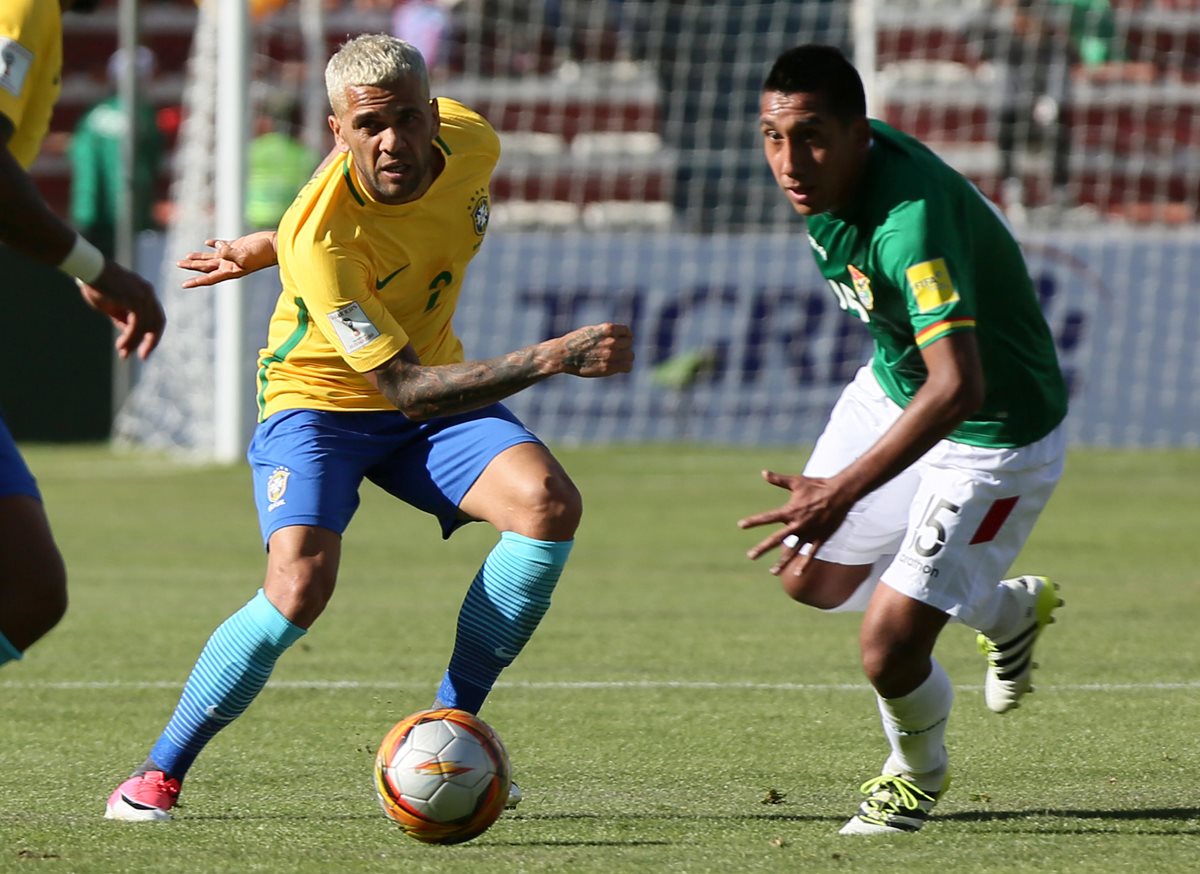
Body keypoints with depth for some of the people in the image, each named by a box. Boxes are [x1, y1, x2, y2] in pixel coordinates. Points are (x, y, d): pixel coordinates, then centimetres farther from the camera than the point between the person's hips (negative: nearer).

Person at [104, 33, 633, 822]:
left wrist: (269, 248, 12)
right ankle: (160, 772, -6)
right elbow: (405, 388, -32)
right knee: (300, 586, -28)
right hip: (318, 397, -5)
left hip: (437, 385, 5)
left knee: (550, 504, -22)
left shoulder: (471, 142, -15)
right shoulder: (321, 242, -33)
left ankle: (448, 726, -5)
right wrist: (551, 359, -41)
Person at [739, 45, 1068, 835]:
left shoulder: (911, 221, -39)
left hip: (992, 436, -9)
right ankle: (1010, 610, 41)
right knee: (812, 579, 18)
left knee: (889, 650, -12)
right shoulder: (829, 176, -12)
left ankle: (919, 775, 23)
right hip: (893, 386, 9)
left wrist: (843, 493, -53)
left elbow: (959, 389, -48)